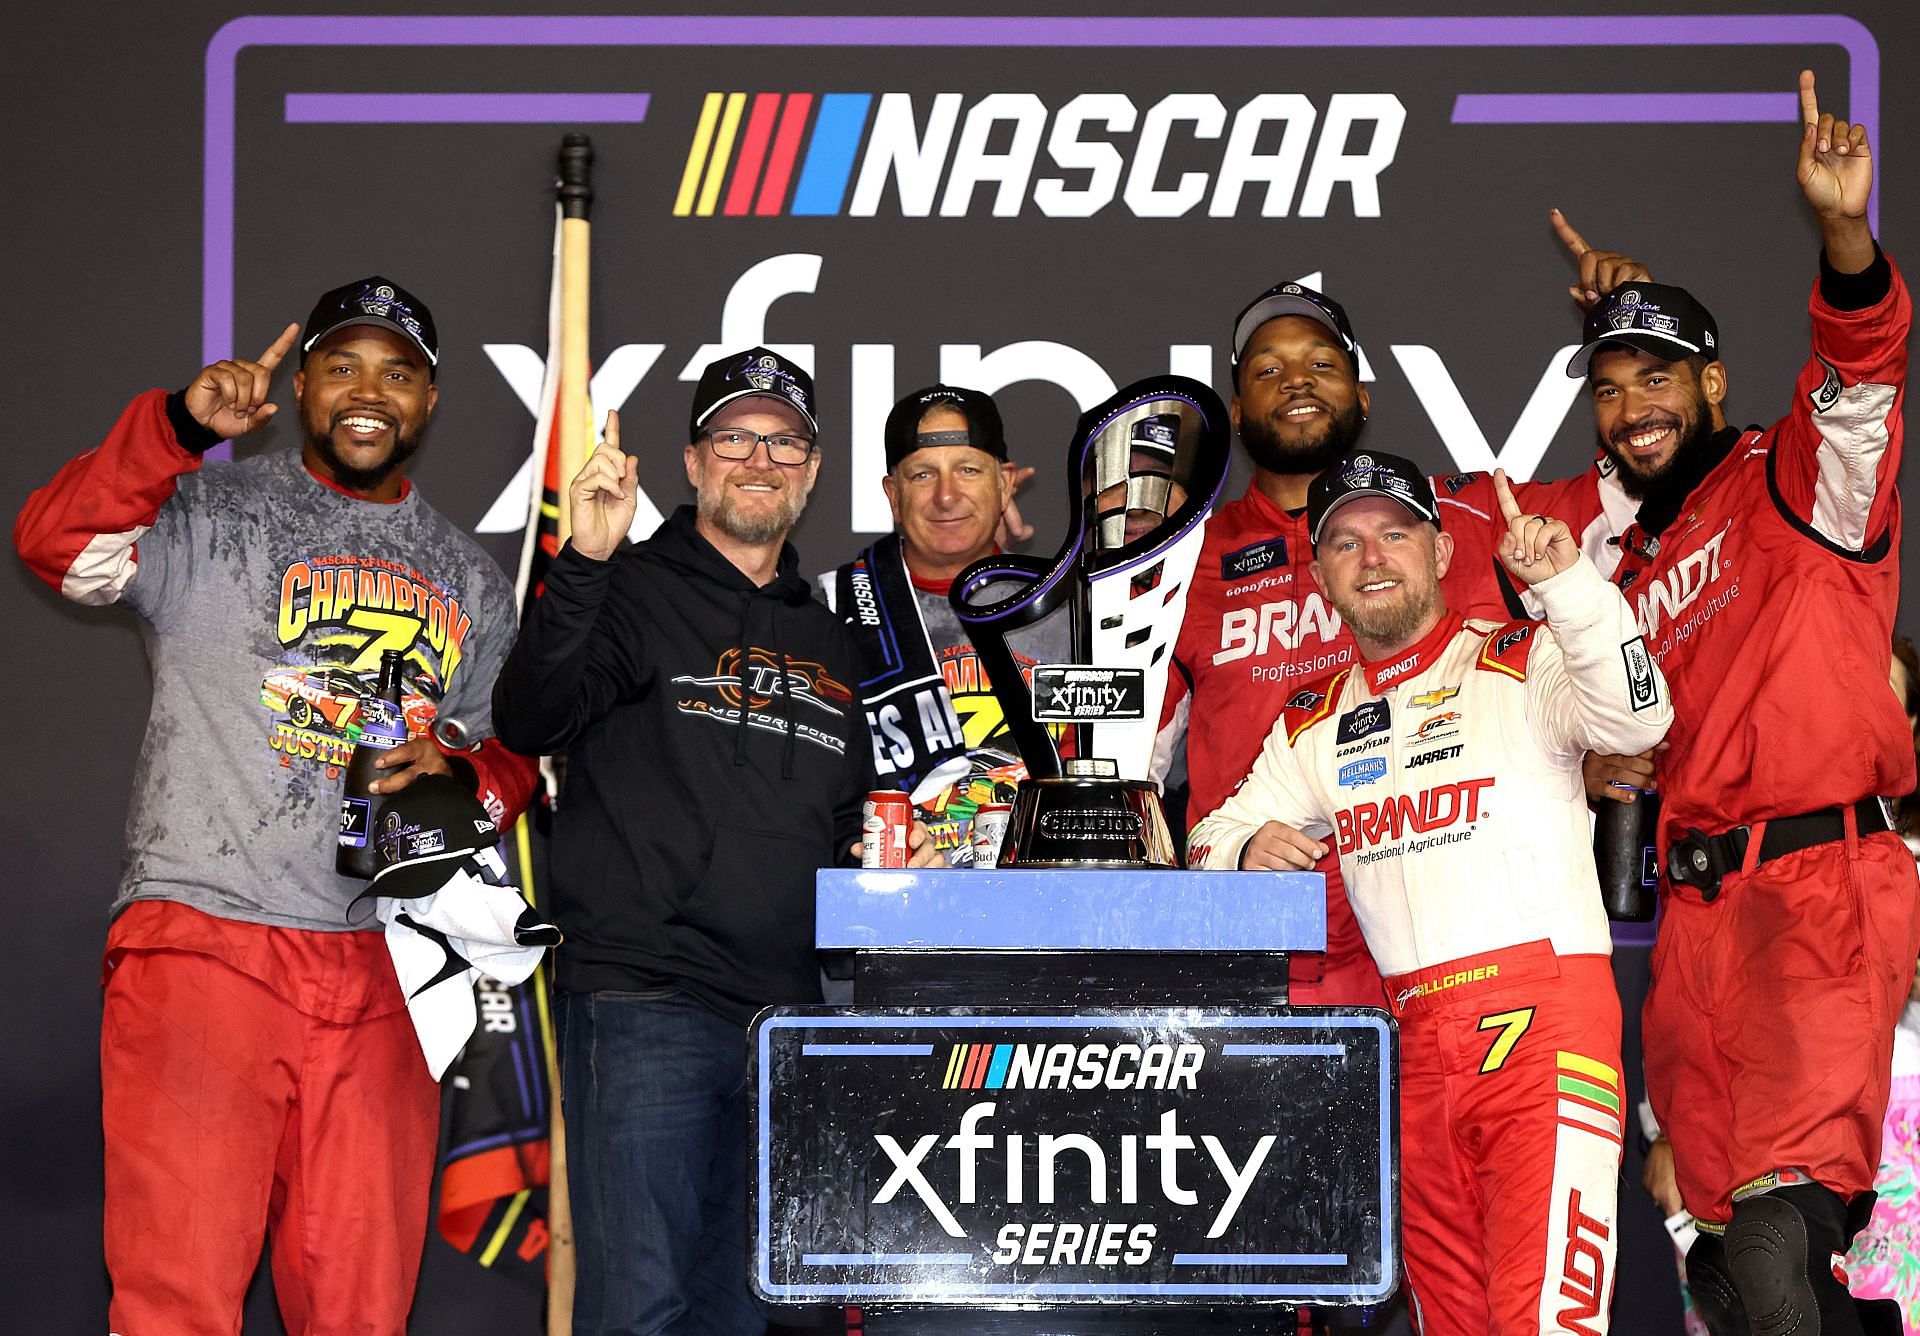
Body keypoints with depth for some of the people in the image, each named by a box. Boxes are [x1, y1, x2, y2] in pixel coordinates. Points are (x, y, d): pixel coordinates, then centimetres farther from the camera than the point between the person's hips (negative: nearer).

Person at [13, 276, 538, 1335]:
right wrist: (184, 425, -27)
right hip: (202, 947, -4)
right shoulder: (211, 513, 4)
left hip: (378, 974, 4)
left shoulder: (469, 581, 19)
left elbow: (513, 760, 24)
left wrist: (452, 770, 1)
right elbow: (57, 544, -13)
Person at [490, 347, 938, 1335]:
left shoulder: (825, 642, 21)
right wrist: (581, 566, -29)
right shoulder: (636, 593, 1)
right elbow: (529, 723, -17)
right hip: (643, 1002, -6)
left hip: (786, 1012, 6)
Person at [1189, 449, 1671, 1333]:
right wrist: (1249, 847, -1)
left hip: (1542, 1018, -5)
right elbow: (1216, 836, 23)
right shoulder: (1313, 724, 18)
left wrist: (1568, 581, -29)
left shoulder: (1524, 662, 2)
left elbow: (1636, 720, -16)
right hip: (1413, 1041, 6)